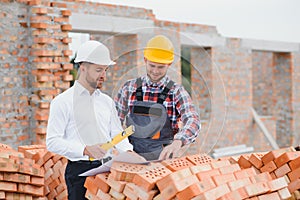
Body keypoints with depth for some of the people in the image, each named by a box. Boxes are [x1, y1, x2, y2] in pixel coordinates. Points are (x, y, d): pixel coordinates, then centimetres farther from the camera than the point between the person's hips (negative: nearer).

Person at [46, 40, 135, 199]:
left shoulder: (107, 101, 16)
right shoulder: (62, 102, -1)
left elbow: (117, 133, 17)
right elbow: (52, 141, -8)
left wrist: (128, 151, -4)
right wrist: (85, 150, -19)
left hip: (107, 167, 4)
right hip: (79, 170, -4)